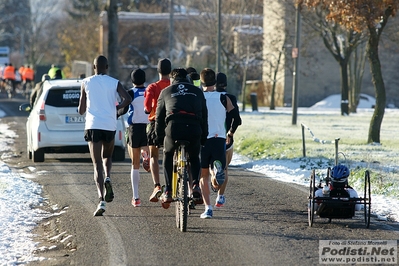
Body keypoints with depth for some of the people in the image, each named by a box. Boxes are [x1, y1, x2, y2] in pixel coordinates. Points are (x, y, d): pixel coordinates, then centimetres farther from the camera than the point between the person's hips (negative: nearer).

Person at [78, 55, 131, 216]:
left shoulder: (86, 83, 4)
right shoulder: (114, 83, 4)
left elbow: (81, 110, 7)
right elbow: (128, 99, -12)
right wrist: (117, 108, 6)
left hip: (93, 126, -1)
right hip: (110, 126, 1)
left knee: (97, 164, -3)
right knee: (107, 156, 26)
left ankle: (101, 200, -19)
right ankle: (107, 179, -6)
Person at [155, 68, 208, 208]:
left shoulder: (166, 91, 22)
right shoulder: (197, 92, 25)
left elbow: (159, 116, 21)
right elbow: (204, 116, 24)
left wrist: (159, 137, 28)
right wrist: (204, 137, 28)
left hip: (173, 127, -1)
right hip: (194, 128, 1)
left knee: (168, 156, 25)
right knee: (194, 158, 27)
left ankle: (168, 191, 14)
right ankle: (195, 184, 2)